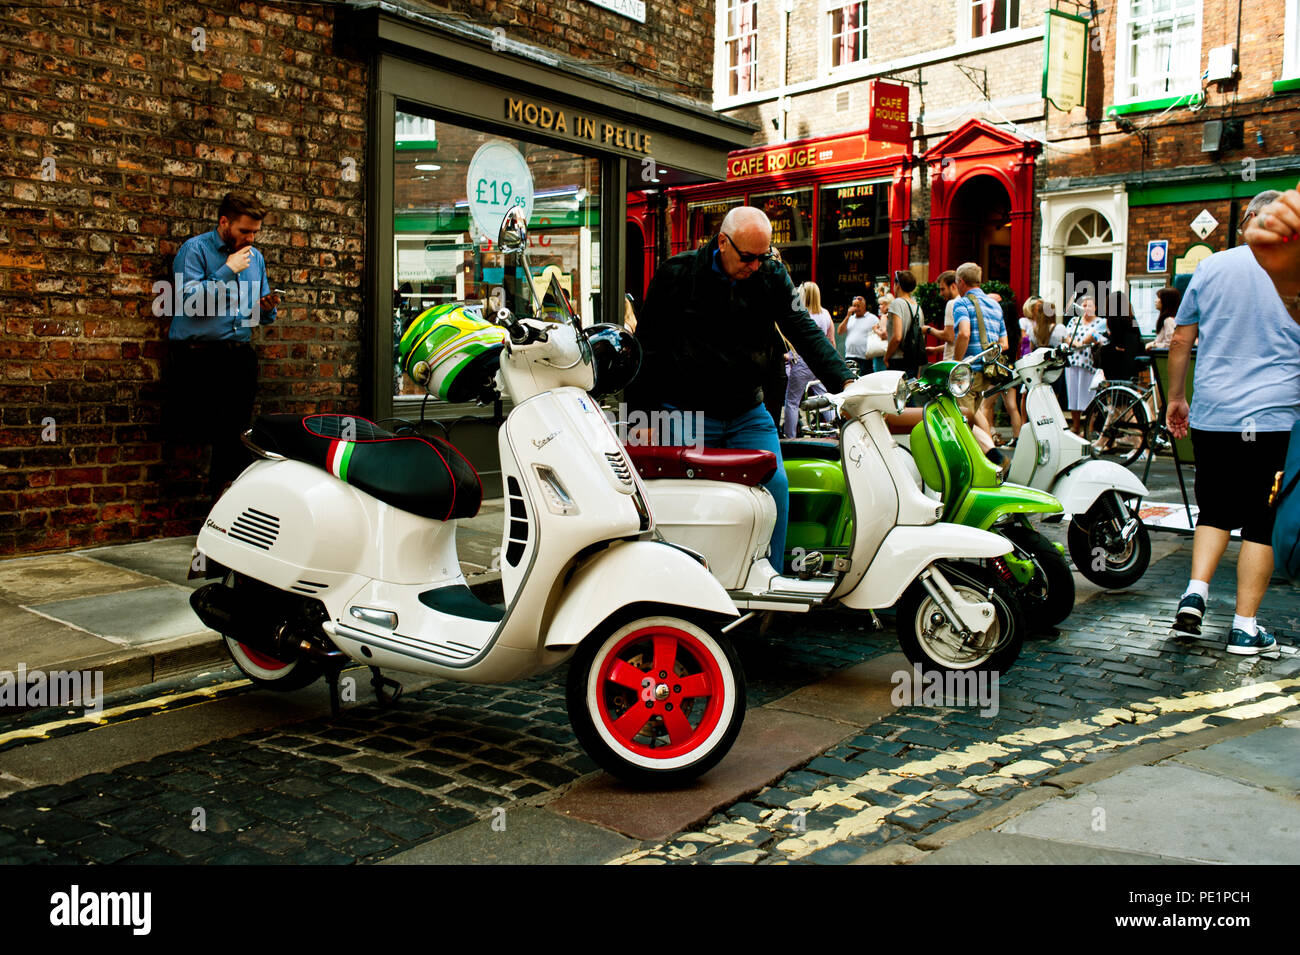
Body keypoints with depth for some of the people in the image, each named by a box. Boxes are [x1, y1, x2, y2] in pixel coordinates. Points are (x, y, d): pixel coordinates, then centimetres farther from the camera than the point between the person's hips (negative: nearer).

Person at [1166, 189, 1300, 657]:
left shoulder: (1212, 266, 5)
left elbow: (1180, 341, 8)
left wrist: (1176, 398, 18)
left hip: (1212, 413, 2)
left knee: (1215, 509, 17)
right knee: (1262, 521, 4)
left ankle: (1195, 593, 0)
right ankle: (1245, 627, 7)